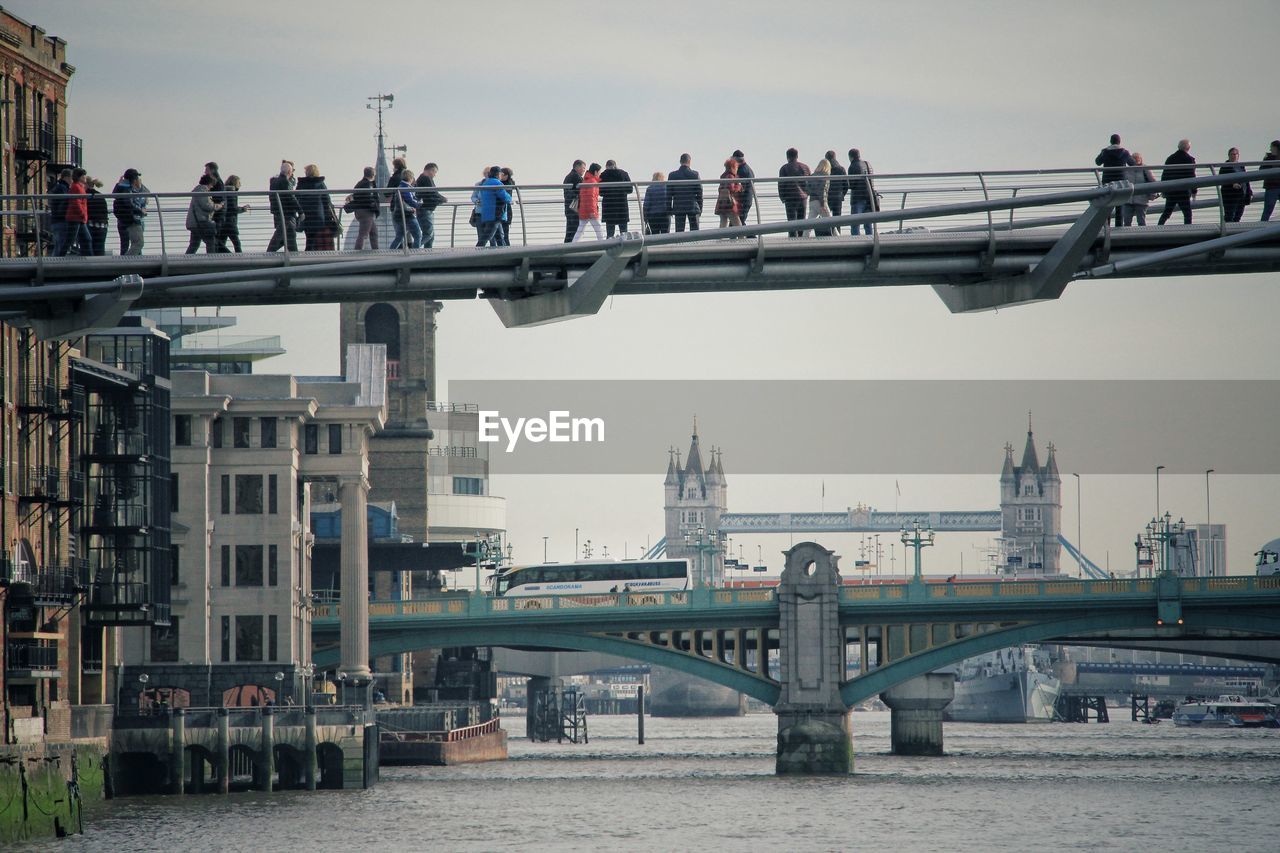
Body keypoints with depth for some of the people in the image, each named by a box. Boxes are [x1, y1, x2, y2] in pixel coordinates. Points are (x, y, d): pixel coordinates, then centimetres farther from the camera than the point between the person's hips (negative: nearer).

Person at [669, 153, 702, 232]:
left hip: (678, 208, 1)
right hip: (693, 207, -1)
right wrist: (700, 208, 8)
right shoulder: (695, 175, -5)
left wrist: (669, 208, 11)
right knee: (694, 231, 3)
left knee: (679, 232, 1)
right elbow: (699, 193, -2)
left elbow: (669, 194, 3)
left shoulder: (672, 175, -1)